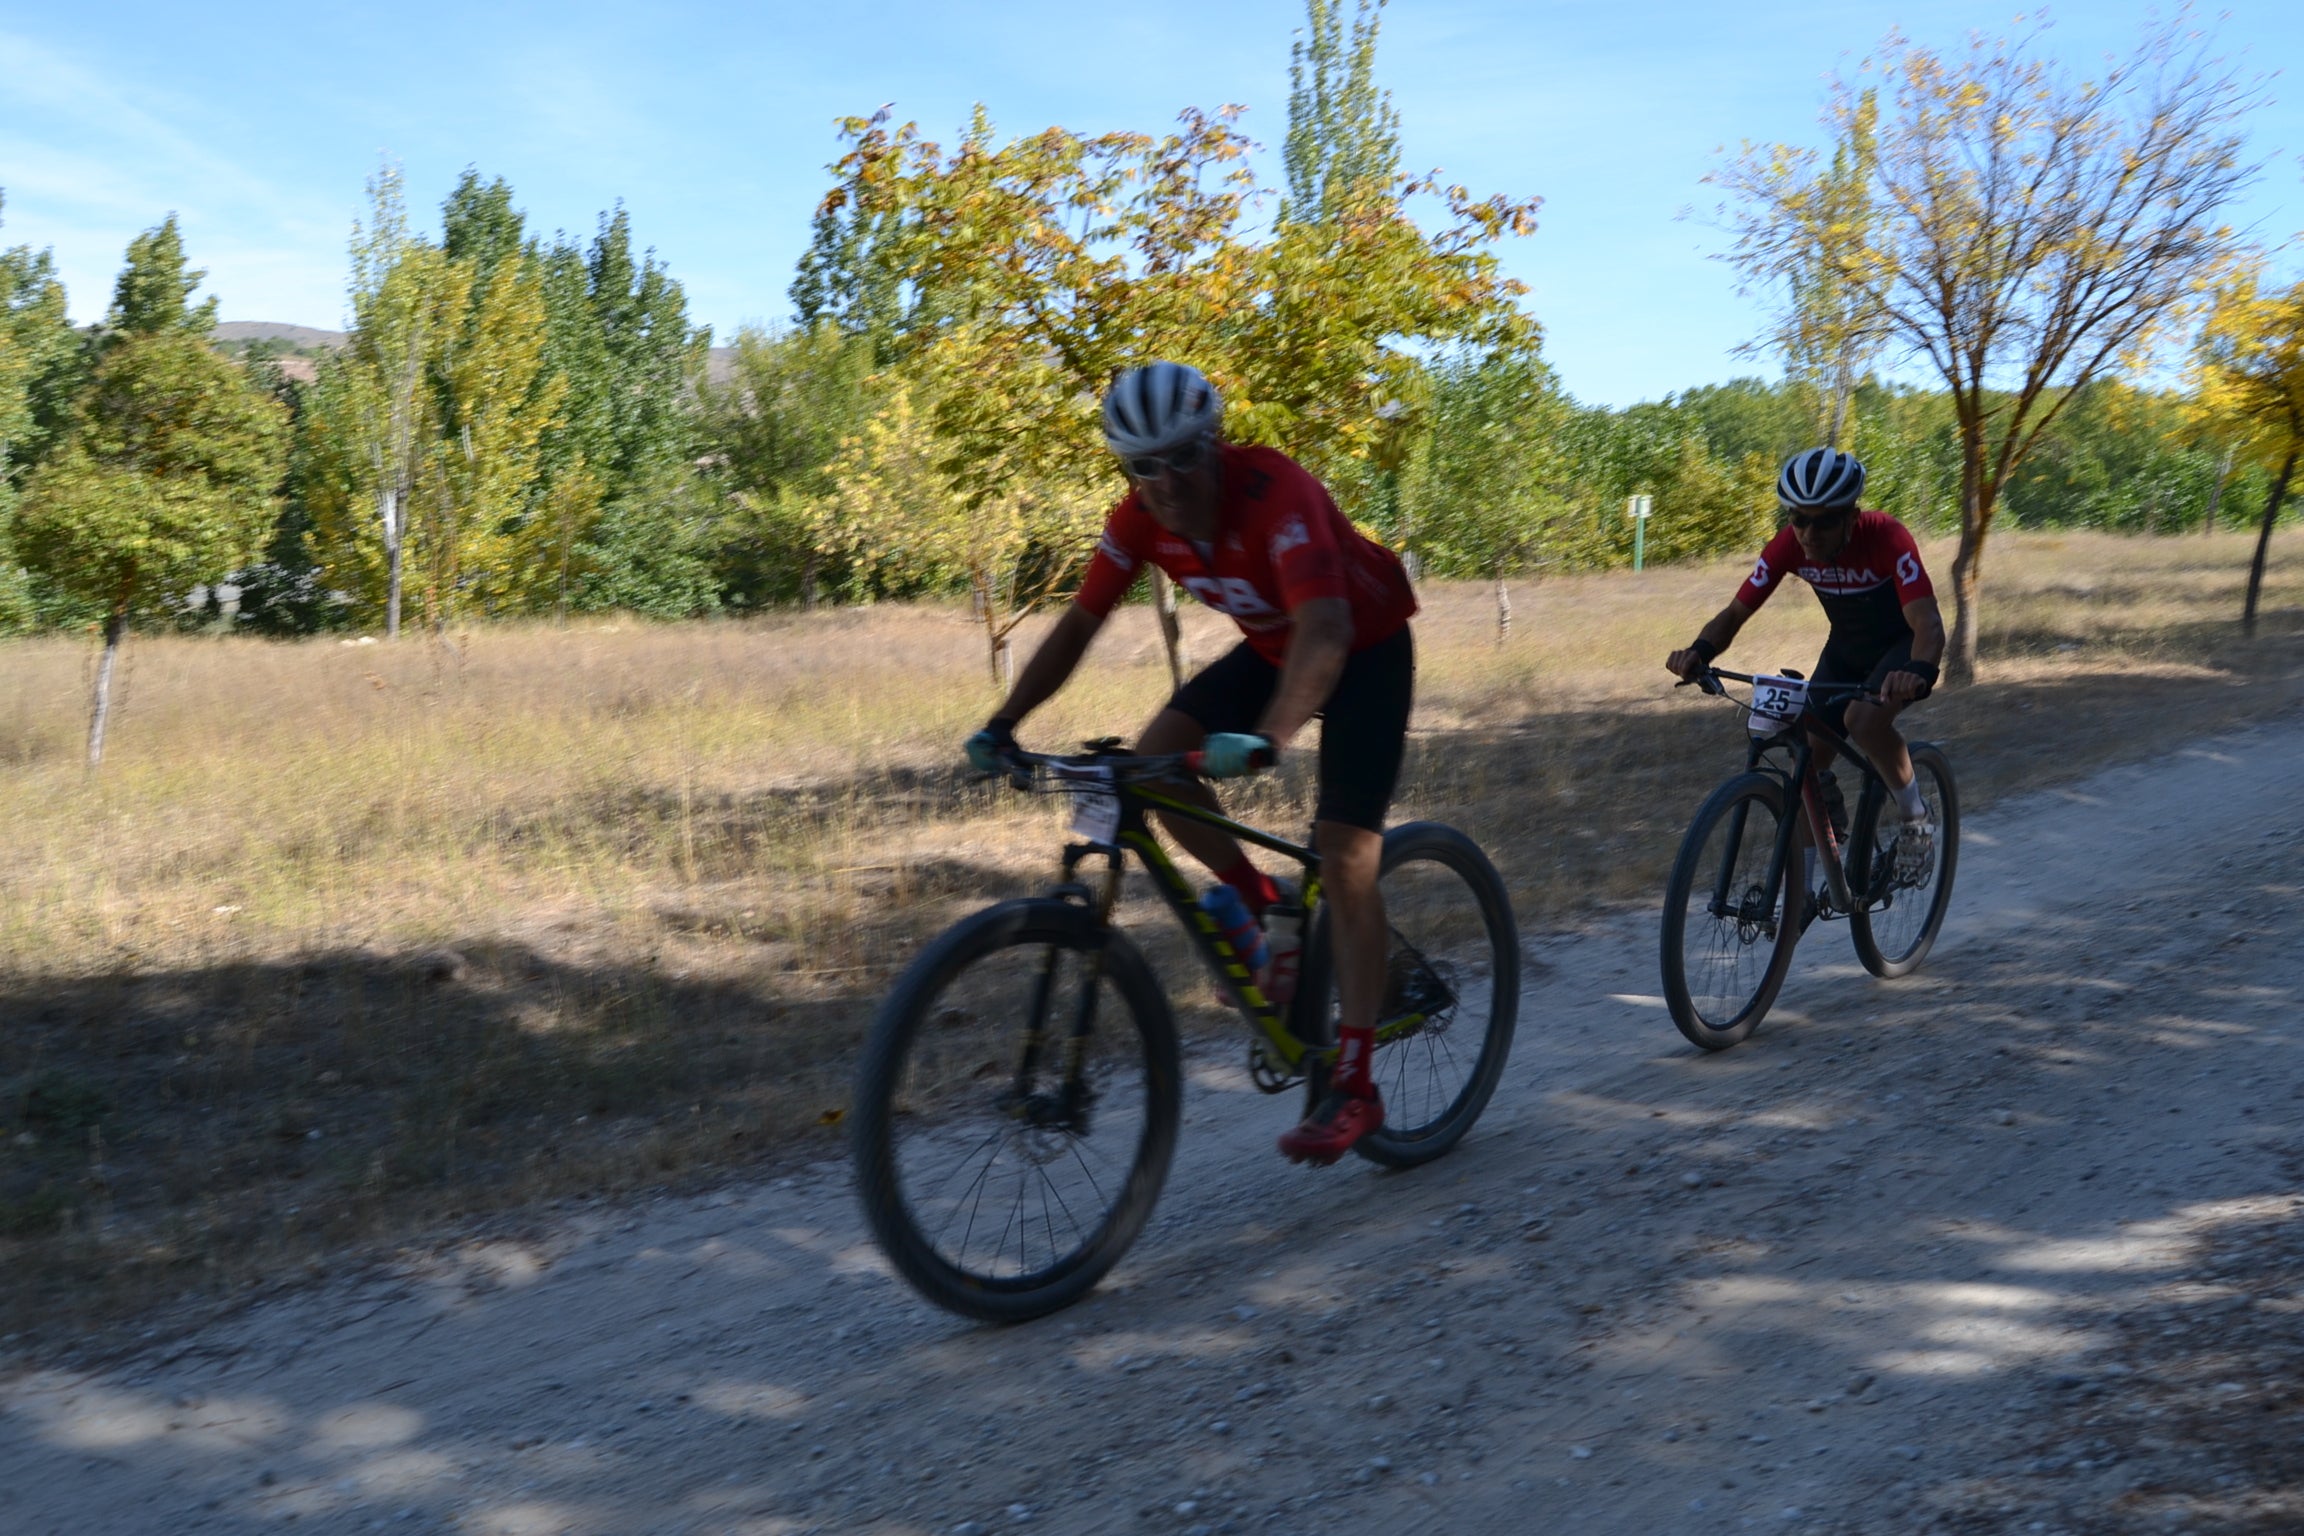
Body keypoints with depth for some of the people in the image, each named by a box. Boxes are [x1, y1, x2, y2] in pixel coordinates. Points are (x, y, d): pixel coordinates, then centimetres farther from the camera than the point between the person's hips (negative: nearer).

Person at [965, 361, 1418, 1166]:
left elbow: (1325, 633, -48)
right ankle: (1255, 897, 10)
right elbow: (1078, 624, -9)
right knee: (1153, 758, -14)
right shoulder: (1142, 517, -16)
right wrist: (1002, 723, -19)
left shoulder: (1276, 495, -35)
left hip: (1365, 647, -6)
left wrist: (1266, 741, -63)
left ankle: (1353, 1088, -9)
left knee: (1344, 857, -15)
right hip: (1271, 647, 6)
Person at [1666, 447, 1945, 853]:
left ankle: (1914, 811, -7)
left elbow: (1927, 621, -42)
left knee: (1864, 719, -32)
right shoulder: (1789, 545, -21)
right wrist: (1699, 651, -40)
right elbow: (1736, 611, -18)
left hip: (1903, 643, -5)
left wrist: (1919, 671, -65)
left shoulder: (1885, 538, -33)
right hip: (1846, 647, 5)